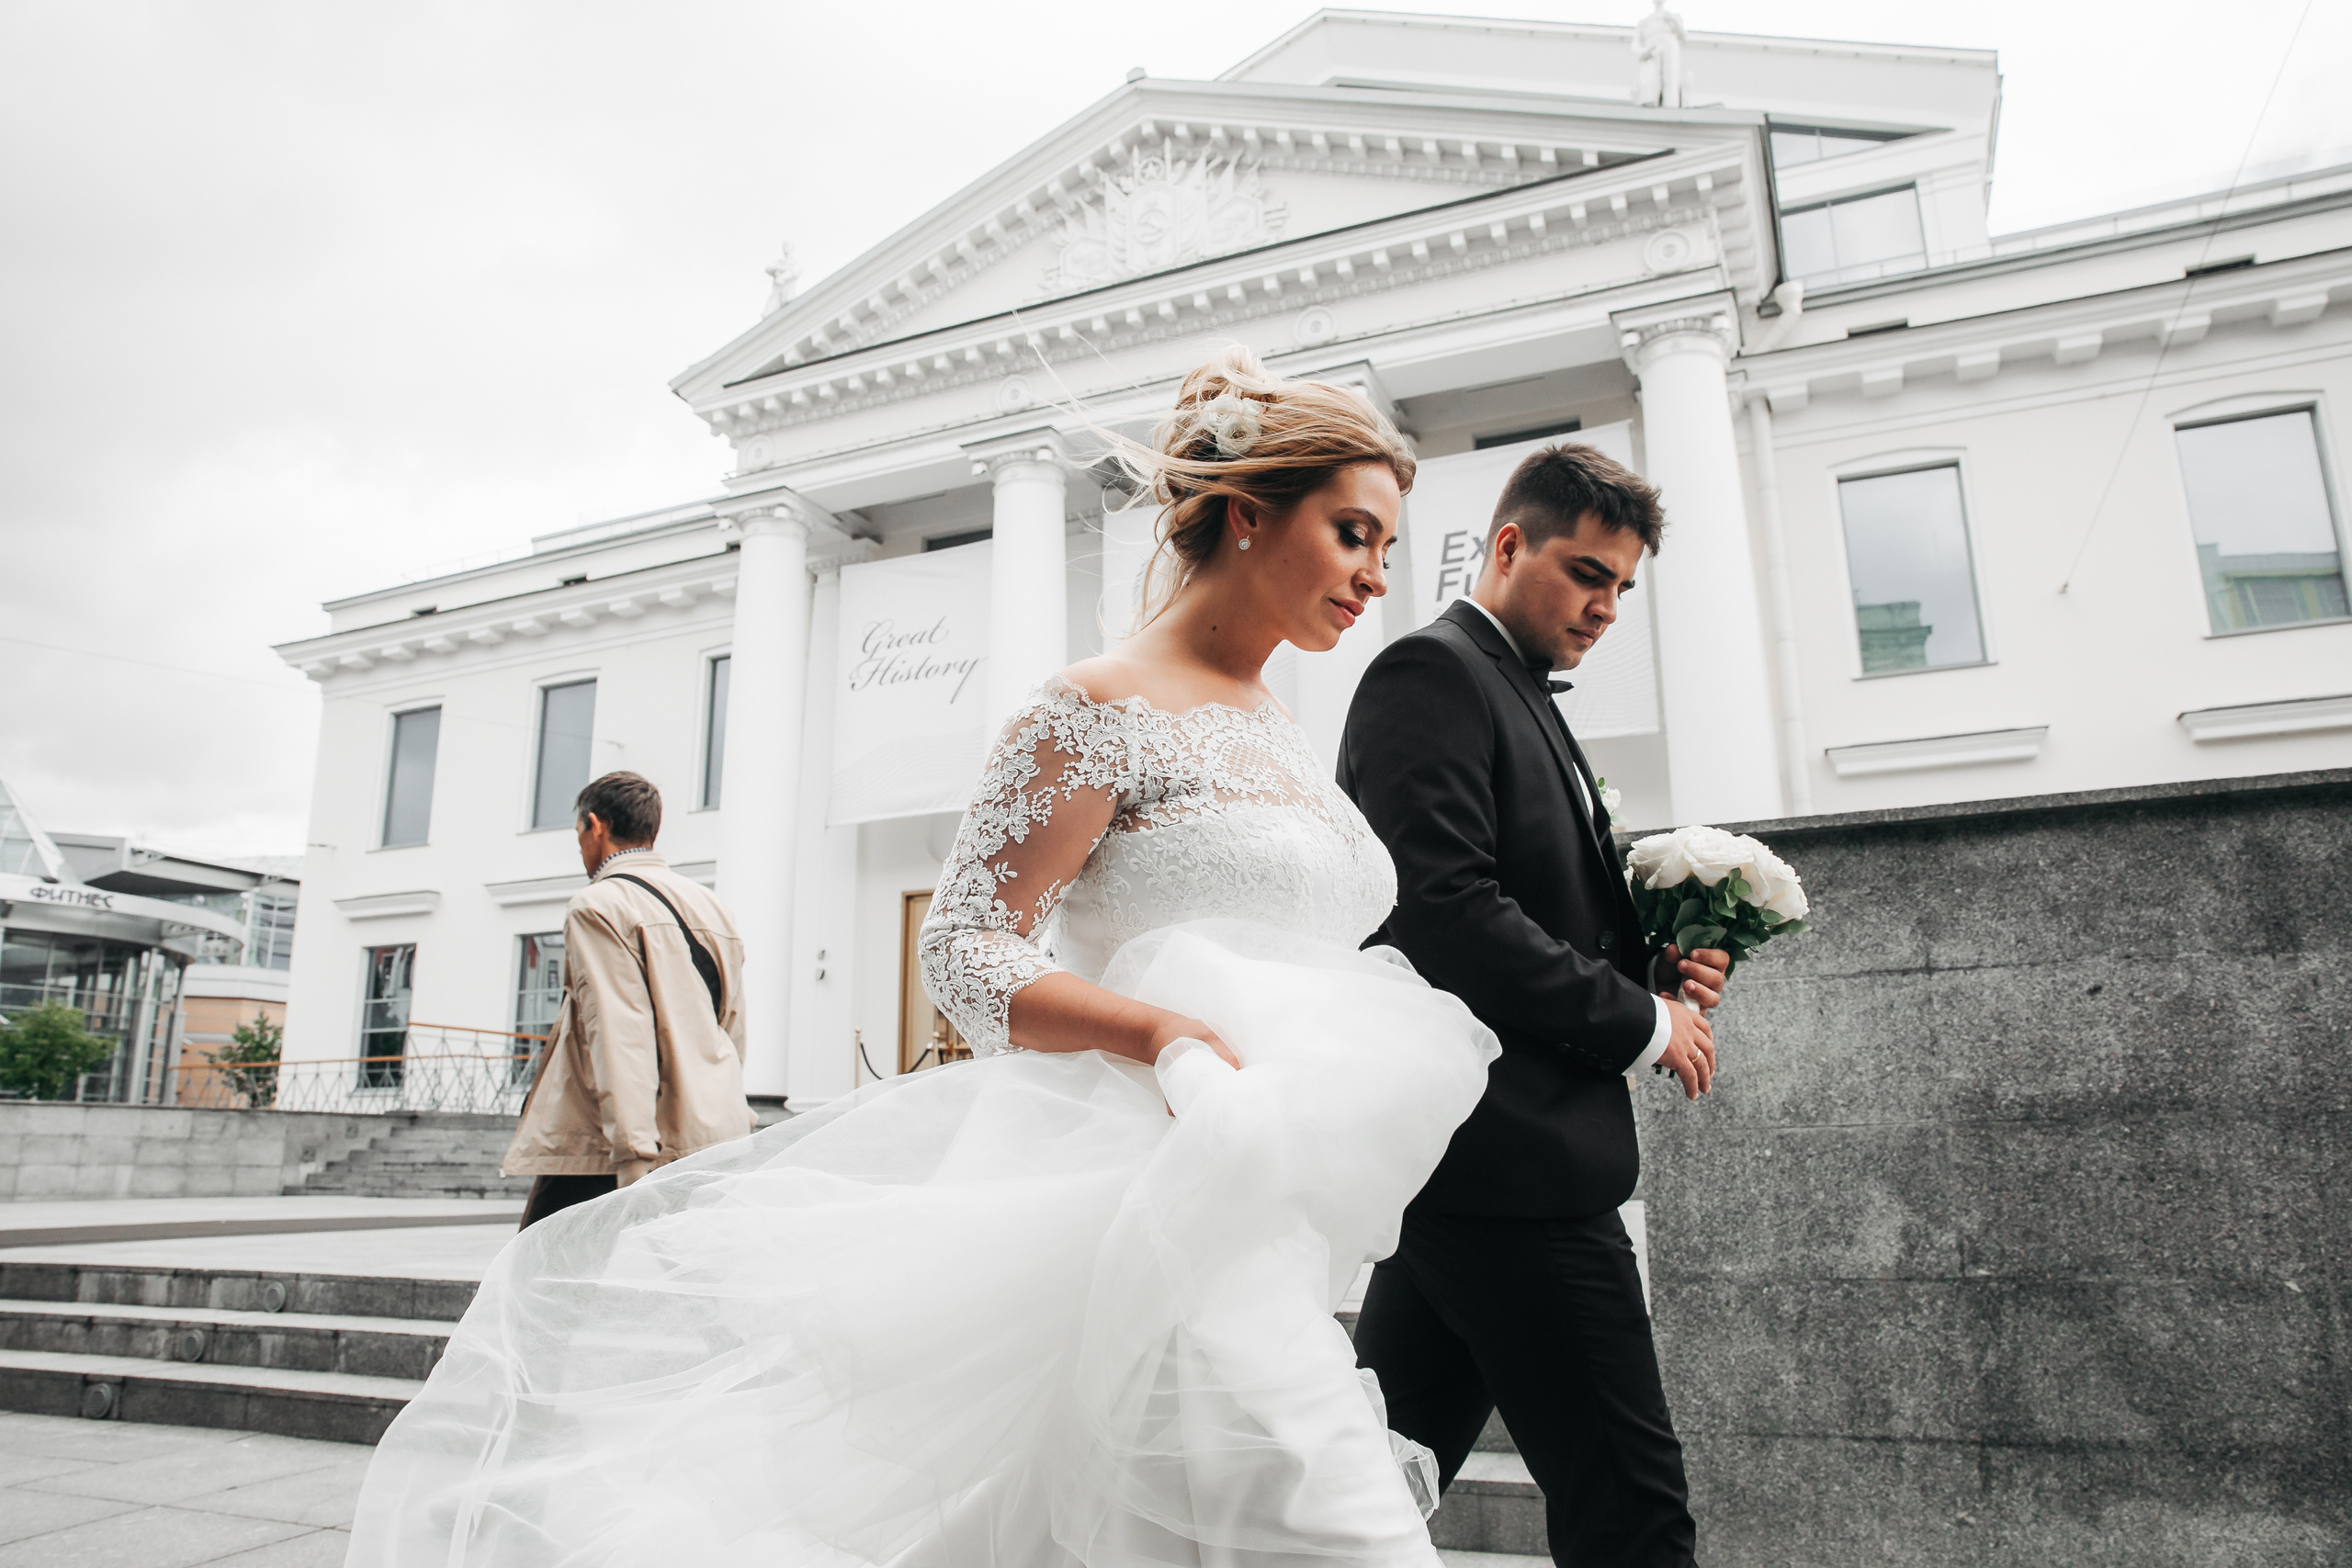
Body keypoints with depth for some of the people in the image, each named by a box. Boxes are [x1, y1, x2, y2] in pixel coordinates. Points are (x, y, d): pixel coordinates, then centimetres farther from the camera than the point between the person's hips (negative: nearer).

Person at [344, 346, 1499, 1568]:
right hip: (1170, 1212, -8)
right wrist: (1158, 1034, -25)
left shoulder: (1276, 734, 18)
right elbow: (961, 948, -12)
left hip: (1272, 1228, 9)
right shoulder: (1102, 710, -9)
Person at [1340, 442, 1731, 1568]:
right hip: (1507, 1155, -10)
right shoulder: (1431, 672, -8)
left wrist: (1651, 966, 4)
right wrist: (1642, 1021, -11)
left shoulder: (1523, 702, 22)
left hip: (1464, 1160, 10)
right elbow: (1447, 909, -21)